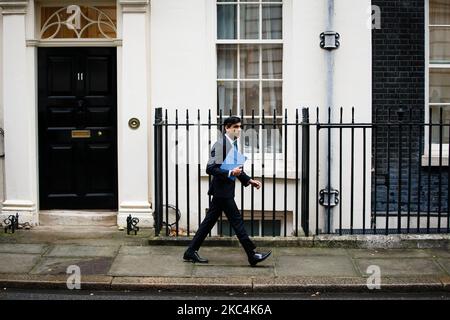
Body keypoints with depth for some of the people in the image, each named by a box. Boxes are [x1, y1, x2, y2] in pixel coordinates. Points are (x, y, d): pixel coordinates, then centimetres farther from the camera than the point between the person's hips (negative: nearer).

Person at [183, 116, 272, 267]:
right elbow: (210, 168, -19)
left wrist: (249, 180, 10)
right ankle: (252, 255, 2)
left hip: (225, 190, 9)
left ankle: (191, 252, 17)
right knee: (237, 220, -4)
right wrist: (230, 173, -26)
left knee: (209, 221, 11)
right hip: (222, 190, -9)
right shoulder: (220, 144, -15)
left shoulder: (234, 144, 14)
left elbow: (236, 168, 22)